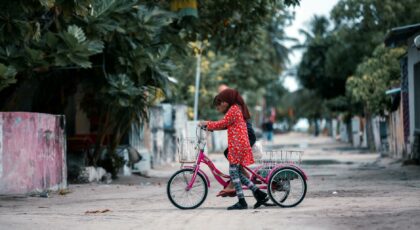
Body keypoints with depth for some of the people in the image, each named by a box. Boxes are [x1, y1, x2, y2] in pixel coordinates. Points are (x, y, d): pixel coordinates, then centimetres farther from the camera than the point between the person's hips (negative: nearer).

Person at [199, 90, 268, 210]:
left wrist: (207, 124, 0)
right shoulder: (238, 108, 23)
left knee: (234, 172, -6)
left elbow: (222, 124, -11)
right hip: (241, 145, 10)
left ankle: (241, 202, -5)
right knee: (237, 172, 12)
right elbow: (225, 125, 22)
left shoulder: (233, 109, -8)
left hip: (237, 145, -10)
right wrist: (210, 124, 14)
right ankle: (259, 194, 9)